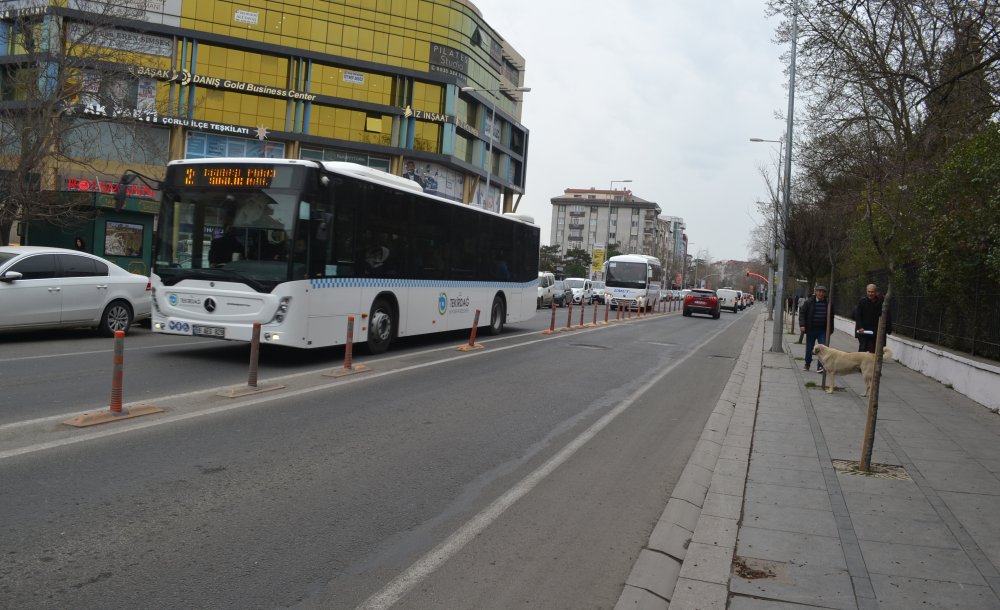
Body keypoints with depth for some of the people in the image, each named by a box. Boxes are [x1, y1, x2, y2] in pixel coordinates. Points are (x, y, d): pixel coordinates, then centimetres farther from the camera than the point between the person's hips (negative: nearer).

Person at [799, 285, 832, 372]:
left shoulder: (828, 303, 2)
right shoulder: (809, 302, -3)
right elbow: (802, 313, -3)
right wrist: (802, 325, -15)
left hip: (823, 330, 0)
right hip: (811, 329, 0)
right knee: (809, 348, 12)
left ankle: (820, 366, -3)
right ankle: (807, 364, 30)